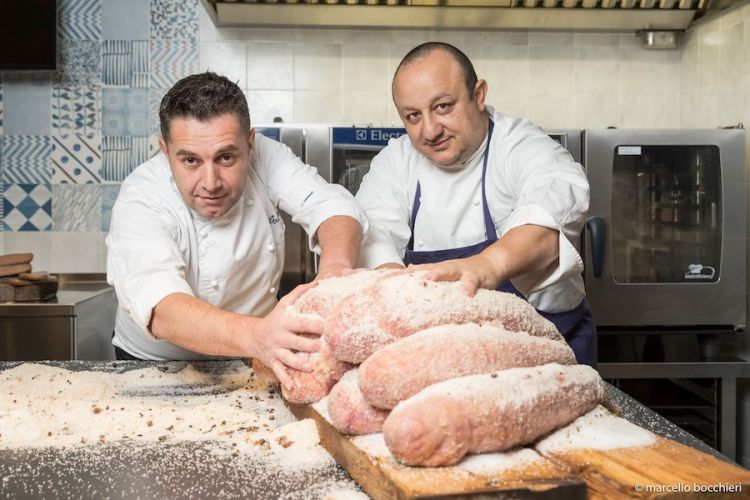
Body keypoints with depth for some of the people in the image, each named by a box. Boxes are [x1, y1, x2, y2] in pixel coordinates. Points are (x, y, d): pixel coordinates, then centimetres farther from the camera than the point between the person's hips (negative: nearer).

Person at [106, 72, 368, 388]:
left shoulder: (266, 157, -13)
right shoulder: (141, 201, -24)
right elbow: (160, 309, -39)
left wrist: (336, 264, -44)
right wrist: (256, 335, -58)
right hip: (160, 366, -2)